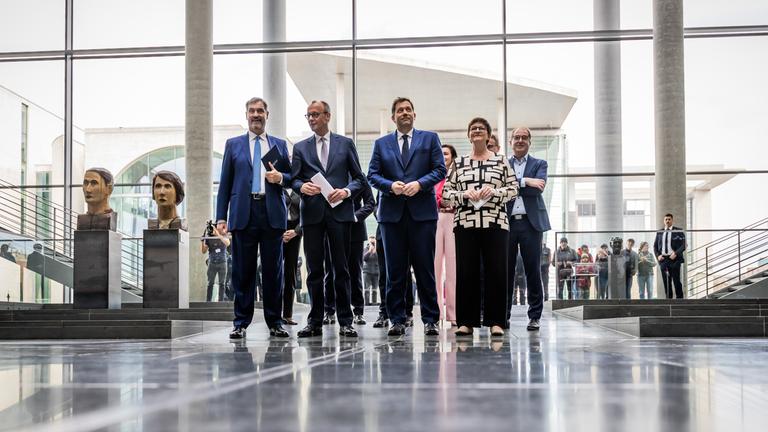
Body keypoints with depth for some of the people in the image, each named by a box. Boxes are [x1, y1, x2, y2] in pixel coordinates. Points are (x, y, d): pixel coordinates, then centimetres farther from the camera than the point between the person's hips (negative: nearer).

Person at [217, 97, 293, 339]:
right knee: (243, 271, 0)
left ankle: (274, 322, 9)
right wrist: (221, 216, 2)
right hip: (243, 214, 0)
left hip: (272, 213, 1)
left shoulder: (279, 144, 15)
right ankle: (241, 323, 7)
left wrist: (281, 178, -9)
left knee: (273, 270, 2)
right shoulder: (233, 144, 13)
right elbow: (225, 183, 10)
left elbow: (292, 178, 15)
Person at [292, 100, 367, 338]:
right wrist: (302, 187, -14)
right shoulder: (300, 147, 14)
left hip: (339, 211, -1)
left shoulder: (345, 144, 10)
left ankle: (345, 321, 5)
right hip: (312, 213, 1)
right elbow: (294, 179, 8)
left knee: (341, 269, 0)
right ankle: (315, 322, 9)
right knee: (314, 270, 3)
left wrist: (346, 191, -10)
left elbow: (359, 178, 9)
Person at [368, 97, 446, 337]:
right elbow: (372, 175, 7)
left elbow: (440, 169, 3)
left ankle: (430, 320, 4)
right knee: (395, 270, 3)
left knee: (425, 267, -2)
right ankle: (397, 320, 8)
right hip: (392, 212, 2)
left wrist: (419, 184, -12)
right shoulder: (381, 143, 15)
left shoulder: (430, 138, 11)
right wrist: (390, 185, -12)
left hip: (422, 210, -2)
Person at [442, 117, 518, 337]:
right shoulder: (458, 164, 12)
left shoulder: (501, 161, 10)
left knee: (496, 272, -2)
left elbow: (513, 189, 7)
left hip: (495, 223, -1)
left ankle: (496, 322, 4)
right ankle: (466, 321, 6)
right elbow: (446, 193, 9)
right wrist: (465, 194, -8)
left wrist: (494, 191, -10)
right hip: (465, 224, 1)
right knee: (465, 272, 0)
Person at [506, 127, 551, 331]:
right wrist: (524, 181, -13)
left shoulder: (539, 164, 11)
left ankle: (535, 316, 6)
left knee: (533, 270, 0)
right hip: (507, 223, 1)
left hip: (531, 222, -1)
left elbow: (538, 188, -7)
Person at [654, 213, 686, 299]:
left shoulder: (678, 231, 2)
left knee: (676, 281, -5)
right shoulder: (659, 232, 14)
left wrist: (676, 254, -16)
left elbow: (683, 245, -3)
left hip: (674, 259, -4)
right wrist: (658, 255, 0)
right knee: (666, 282, 4)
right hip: (663, 259, 4)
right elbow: (655, 246, 17)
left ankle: (679, 299, 0)